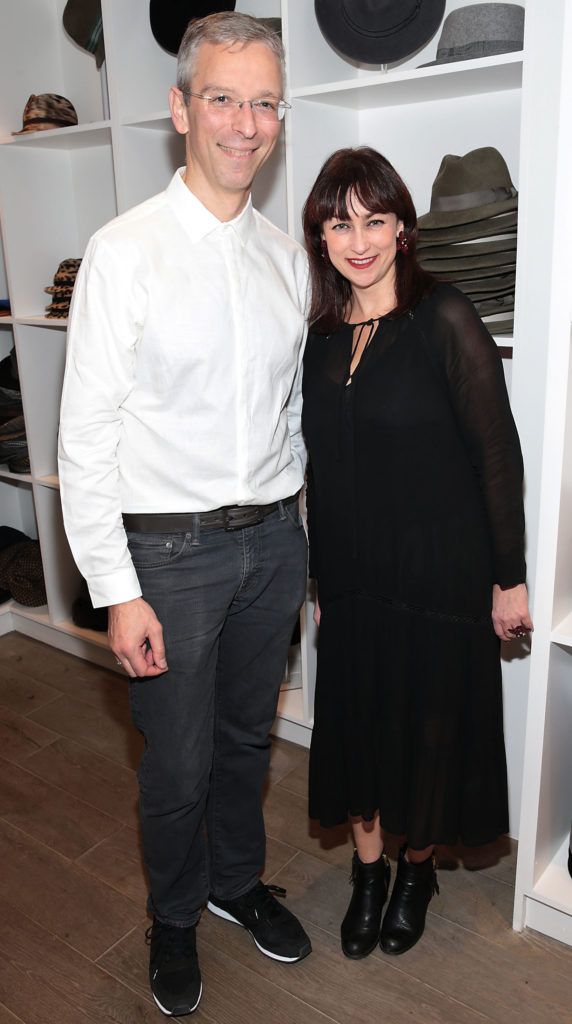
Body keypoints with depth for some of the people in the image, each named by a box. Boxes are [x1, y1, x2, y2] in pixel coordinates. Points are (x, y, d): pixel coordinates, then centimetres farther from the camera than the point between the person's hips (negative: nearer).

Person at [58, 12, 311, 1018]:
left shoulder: (286, 256, 5)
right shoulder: (125, 251, -11)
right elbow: (86, 436, -12)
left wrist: (290, 520, 12)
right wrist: (118, 592, -15)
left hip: (273, 538, 5)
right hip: (171, 548, -4)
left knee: (248, 738, 21)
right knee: (179, 764, 10)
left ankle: (237, 881, 48)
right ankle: (175, 915, 40)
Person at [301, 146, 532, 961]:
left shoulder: (443, 320, -12)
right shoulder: (321, 335, 4)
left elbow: (498, 454, -11)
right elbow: (322, 470, 9)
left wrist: (509, 578, -10)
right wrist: (318, 578, 13)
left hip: (439, 573, -4)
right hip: (351, 577, 5)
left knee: (430, 725, 12)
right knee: (356, 723, 15)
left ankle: (416, 870, 39)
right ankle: (368, 871, 39)